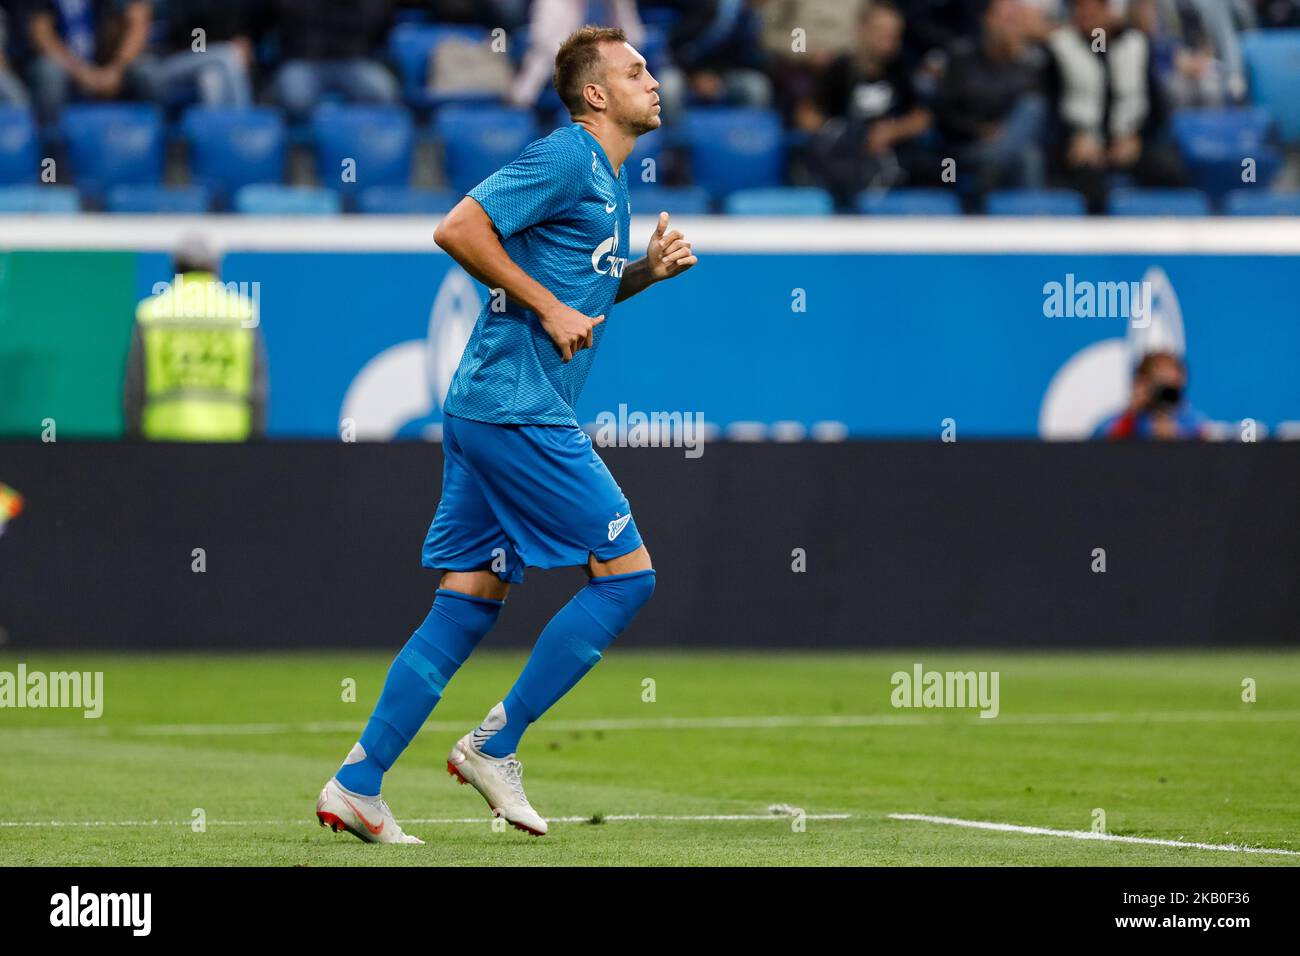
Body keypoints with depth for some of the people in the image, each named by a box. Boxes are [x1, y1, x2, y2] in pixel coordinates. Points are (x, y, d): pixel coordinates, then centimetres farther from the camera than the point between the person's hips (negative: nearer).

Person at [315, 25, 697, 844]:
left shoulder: (610, 182, 19)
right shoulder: (564, 160, -10)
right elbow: (458, 230, -18)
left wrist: (650, 270, 12)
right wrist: (550, 309, -17)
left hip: (489, 410, 10)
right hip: (519, 407, -10)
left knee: (470, 604, 7)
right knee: (626, 574, -6)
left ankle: (358, 784, 4)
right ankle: (495, 745, -2)